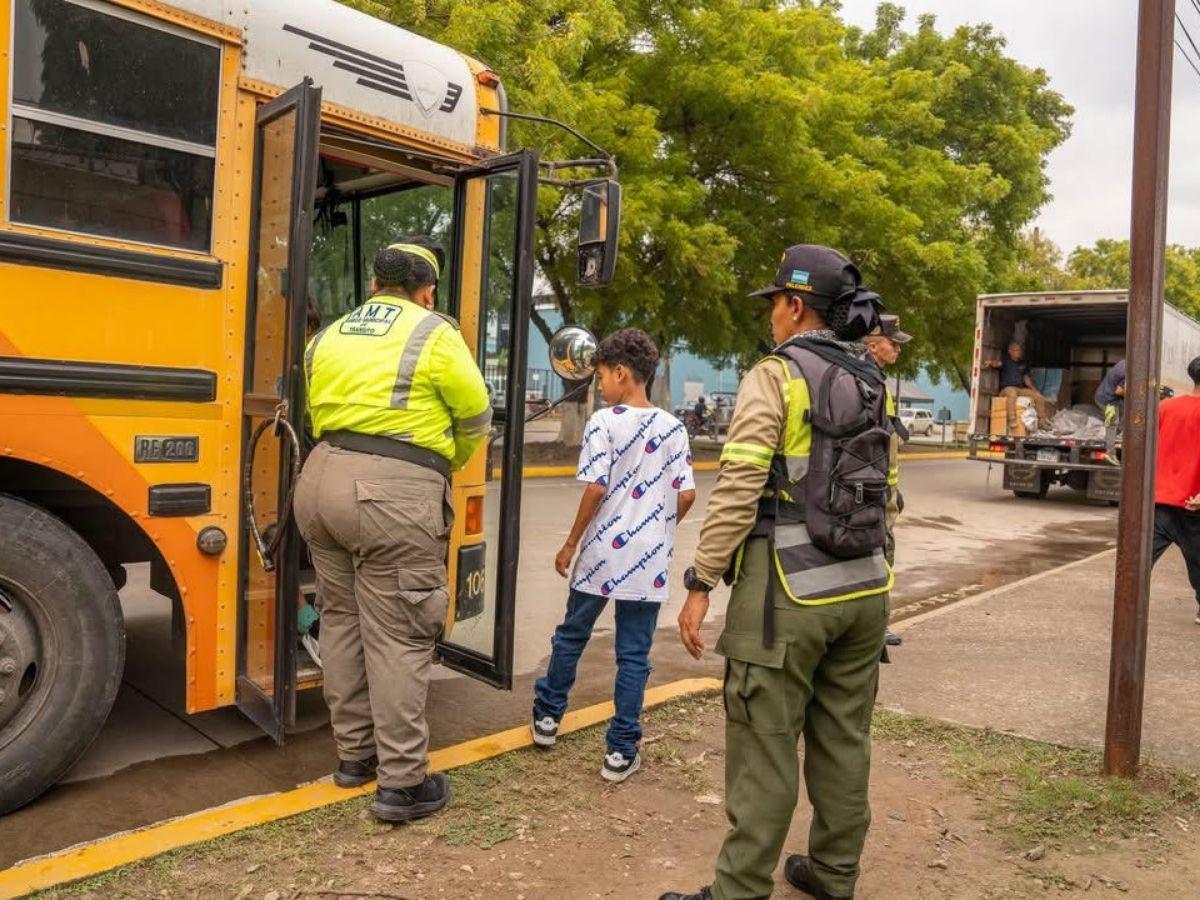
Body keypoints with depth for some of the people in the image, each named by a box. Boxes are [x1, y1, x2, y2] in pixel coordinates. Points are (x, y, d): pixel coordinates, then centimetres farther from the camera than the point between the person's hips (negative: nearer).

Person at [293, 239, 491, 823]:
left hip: (323, 477, 7)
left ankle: (354, 754, 29)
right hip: (396, 492, -6)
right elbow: (476, 419, 5)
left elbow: (318, 412, 18)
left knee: (342, 620, 17)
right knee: (397, 637, -1)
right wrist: (449, 465, 23)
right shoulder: (435, 335, 0)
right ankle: (402, 782, 6)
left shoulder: (328, 336, 16)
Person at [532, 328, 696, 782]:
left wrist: (571, 543, -4)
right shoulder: (673, 428, 2)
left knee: (571, 635, 18)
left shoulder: (604, 422, -9)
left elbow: (596, 488, -14)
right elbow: (686, 495, 0)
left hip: (601, 554, -2)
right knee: (633, 655, 8)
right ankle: (621, 751, 13)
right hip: (649, 562, 2)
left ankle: (547, 716, 35)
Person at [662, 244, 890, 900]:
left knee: (764, 747, 1)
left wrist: (700, 584, -12)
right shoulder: (870, 382, 11)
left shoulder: (775, 376, -11)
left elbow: (738, 491, -17)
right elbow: (869, 482, 15)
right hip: (864, 586, 8)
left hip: (790, 590, -7)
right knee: (843, 739, 17)